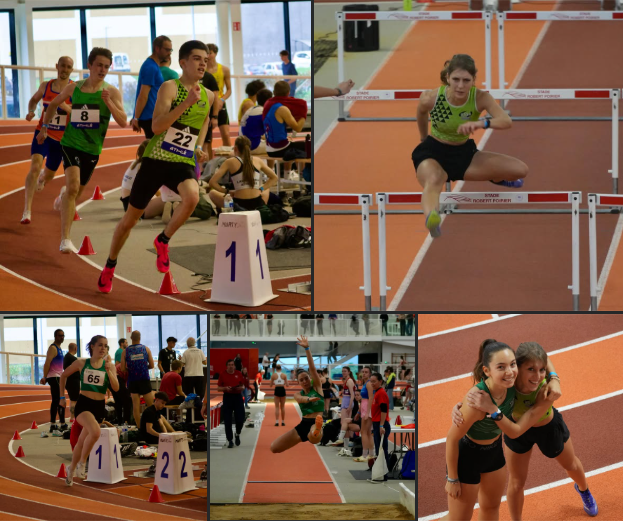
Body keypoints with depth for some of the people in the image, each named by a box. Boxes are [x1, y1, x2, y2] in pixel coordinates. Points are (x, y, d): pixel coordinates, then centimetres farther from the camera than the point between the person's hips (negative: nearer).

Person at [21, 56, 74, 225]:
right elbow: (34, 99, 19)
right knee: (35, 166, -24)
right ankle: (27, 211, -26)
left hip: (61, 139, 1)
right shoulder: (45, 86, 0)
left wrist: (64, 106, -33)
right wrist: (31, 111, -2)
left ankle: (41, 179, 61)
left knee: (49, 174, 18)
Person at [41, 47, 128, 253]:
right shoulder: (74, 88, 1)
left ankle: (64, 195, 59)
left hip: (93, 149, 2)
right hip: (71, 144, -2)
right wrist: (44, 127, 16)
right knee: (73, 186, -23)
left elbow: (123, 122, -14)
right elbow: (53, 104, 19)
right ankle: (65, 240, -26)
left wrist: (108, 102, -26)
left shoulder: (112, 92, -4)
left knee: (77, 190, 19)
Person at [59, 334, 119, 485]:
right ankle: (81, 463, -10)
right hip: (83, 404, -3)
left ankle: (71, 469, 37)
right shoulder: (82, 363, 0)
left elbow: (116, 388, -9)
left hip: (99, 406, 3)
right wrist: (62, 396, 14)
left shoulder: (109, 365, 2)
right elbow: (64, 375, 15)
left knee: (82, 441, 13)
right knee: (95, 432, -30)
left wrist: (108, 370, -21)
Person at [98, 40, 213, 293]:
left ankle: (163, 240, -7)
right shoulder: (170, 87, -11)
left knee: (192, 196, -32)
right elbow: (156, 126, -24)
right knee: (131, 217, 9)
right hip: (156, 160, -3)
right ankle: (110, 266, 32)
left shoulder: (208, 97, 6)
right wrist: (186, 102, -31)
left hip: (184, 163, 3)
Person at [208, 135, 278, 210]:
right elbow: (274, 178, 14)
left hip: (239, 204, -2)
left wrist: (226, 191, 7)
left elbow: (212, 182, -6)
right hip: (258, 205, 2)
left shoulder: (230, 162, -1)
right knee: (266, 189, 39)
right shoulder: (257, 161, 7)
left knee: (212, 193, 25)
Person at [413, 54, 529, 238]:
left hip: (464, 153, 3)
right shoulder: (430, 98, -22)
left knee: (521, 170, -6)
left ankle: (494, 177, 32)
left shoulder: (480, 97, -20)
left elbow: (506, 121, -34)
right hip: (433, 153, -3)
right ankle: (431, 218, -76)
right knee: (433, 181, -42)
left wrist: (481, 123, -53)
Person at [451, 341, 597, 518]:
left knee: (571, 465, 29)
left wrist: (492, 409, -61)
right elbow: (472, 398, -22)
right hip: (515, 424, 1)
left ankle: (583, 490, 64)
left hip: (548, 428, 0)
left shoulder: (548, 392, -45)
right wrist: (458, 407, -44)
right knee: (516, 483, 14)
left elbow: (516, 431, -47)